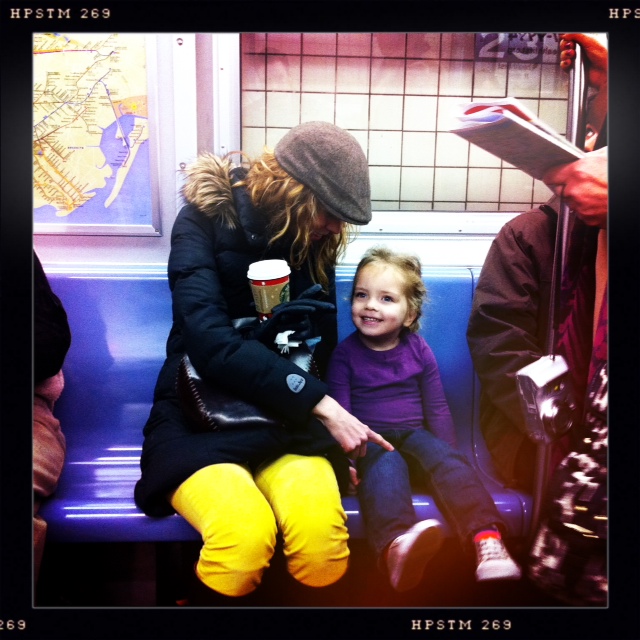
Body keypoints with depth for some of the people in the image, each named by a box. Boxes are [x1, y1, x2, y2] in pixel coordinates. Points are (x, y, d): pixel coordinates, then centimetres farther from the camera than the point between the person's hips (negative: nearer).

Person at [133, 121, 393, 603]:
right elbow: (212, 342, -18)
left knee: (322, 532, -29)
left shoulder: (316, 241, 8)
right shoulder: (205, 220, -6)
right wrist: (320, 404, -22)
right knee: (246, 533, -33)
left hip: (281, 420, 3)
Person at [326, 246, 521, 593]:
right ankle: (395, 546, -62)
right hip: (369, 439, -3)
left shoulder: (419, 350, 8)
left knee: (446, 459, -28)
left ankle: (487, 538, -42)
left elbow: (437, 408, 11)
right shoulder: (345, 353, 2)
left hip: (413, 434, 3)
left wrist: (448, 453, 3)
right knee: (386, 466, -35)